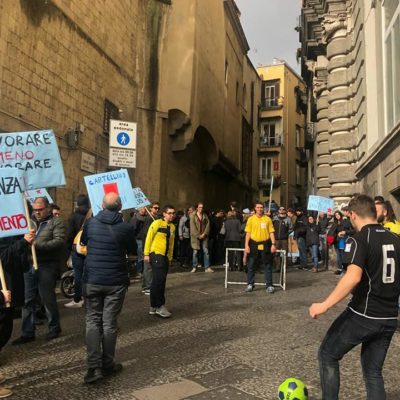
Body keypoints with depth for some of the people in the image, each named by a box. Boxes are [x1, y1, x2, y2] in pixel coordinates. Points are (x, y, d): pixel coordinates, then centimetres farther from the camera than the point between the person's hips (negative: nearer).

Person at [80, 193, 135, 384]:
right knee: (109, 322, 8)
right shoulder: (126, 227, -11)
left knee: (93, 321, 9)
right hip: (116, 281, -1)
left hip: (92, 280, 1)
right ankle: (108, 365, 19)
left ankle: (94, 366, 0)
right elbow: (131, 249, 6)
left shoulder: (90, 223, -4)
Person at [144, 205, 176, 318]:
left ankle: (154, 306, 18)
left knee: (158, 281, 10)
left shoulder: (172, 227, 12)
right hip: (156, 254, -7)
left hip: (165, 256, 7)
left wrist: (170, 257, 19)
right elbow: (149, 238, -9)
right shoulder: (157, 223, -9)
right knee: (159, 279, -14)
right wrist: (146, 254, -11)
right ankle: (160, 306, -4)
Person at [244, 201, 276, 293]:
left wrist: (273, 244, -6)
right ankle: (250, 284, 16)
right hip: (254, 244, 0)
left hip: (265, 245, 0)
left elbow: (271, 232, 4)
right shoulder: (251, 219, 3)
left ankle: (269, 285, 10)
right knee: (251, 265, 5)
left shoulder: (267, 219, 3)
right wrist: (246, 245, -4)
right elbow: (248, 233, 3)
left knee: (267, 266, 3)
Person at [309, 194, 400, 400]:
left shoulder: (358, 240, -14)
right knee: (373, 372, 19)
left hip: (362, 315, -7)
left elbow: (353, 277, -29)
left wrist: (324, 305, -26)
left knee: (327, 355, 14)